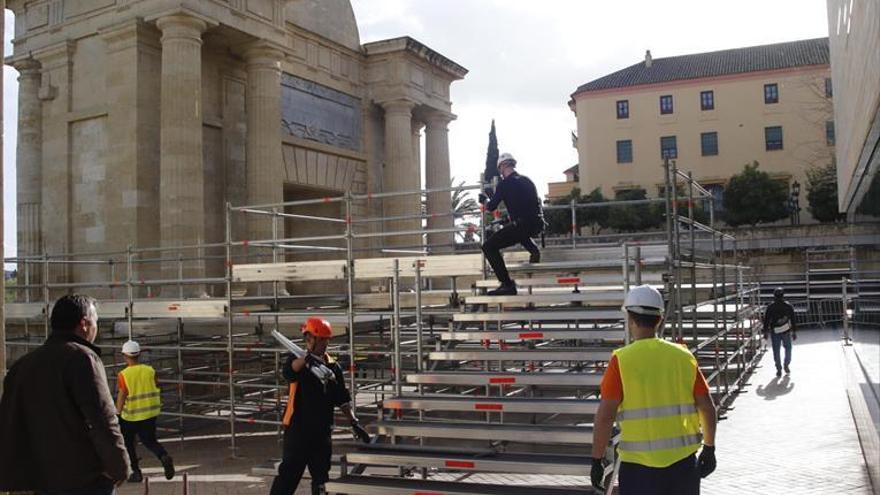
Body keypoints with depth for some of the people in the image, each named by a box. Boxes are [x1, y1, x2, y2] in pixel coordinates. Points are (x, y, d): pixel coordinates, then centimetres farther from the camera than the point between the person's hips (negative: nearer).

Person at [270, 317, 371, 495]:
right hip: (297, 429, -4)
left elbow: (342, 398, 11)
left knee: (321, 477, 14)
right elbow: (288, 370, -31)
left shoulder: (333, 366, 7)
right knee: (288, 474, -3)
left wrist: (354, 422, 0)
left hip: (322, 431, 5)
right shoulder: (296, 360, -5)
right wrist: (307, 358, -50)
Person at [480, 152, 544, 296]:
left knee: (489, 246, -3)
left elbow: (491, 207, -1)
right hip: (538, 224, 8)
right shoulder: (527, 180, 16)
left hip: (523, 225, -8)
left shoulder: (505, 184, -4)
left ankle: (507, 285, -12)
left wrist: (484, 200, 22)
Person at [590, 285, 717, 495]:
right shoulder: (684, 356, 2)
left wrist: (597, 460, -3)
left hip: (639, 464, -3)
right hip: (683, 461, 4)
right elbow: (707, 408, 5)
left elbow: (605, 416, -12)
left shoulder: (622, 360, -9)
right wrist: (709, 448, 18)